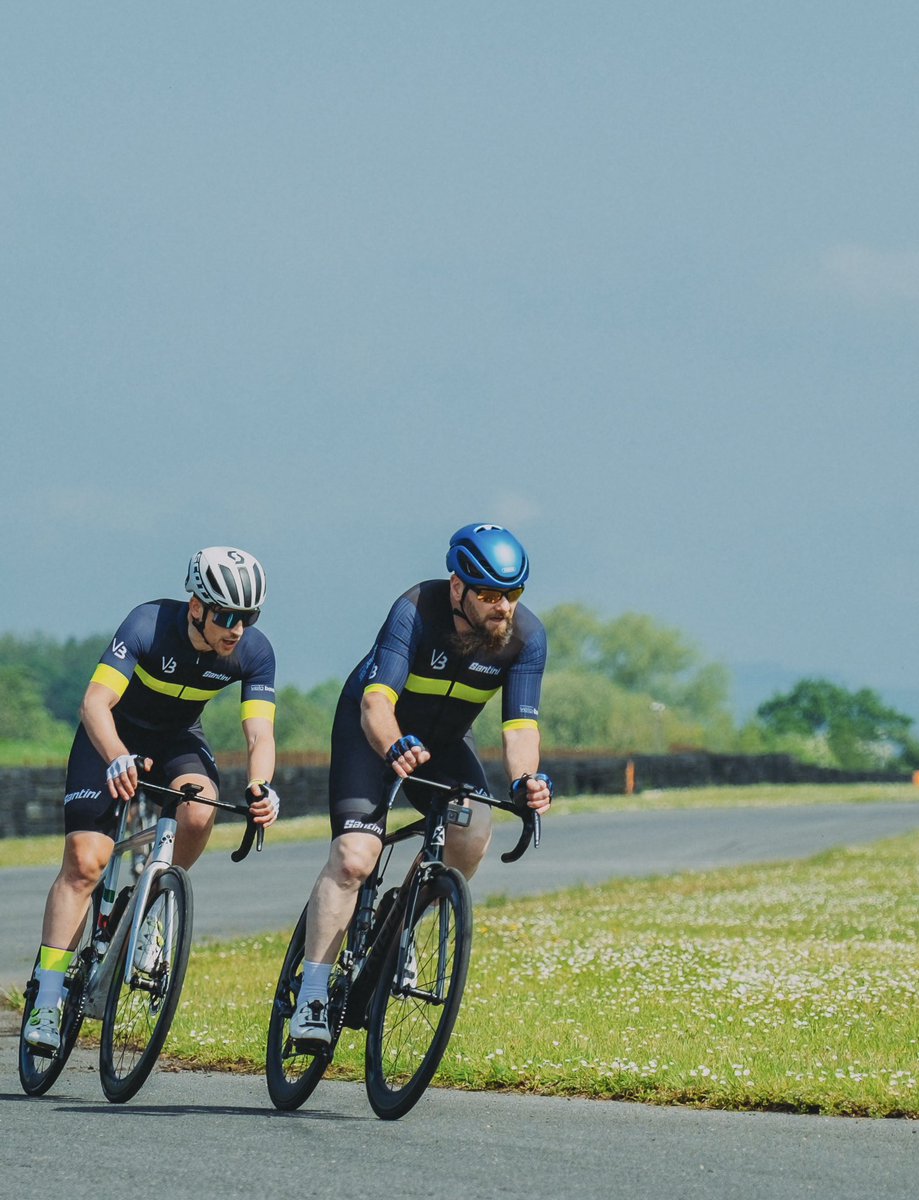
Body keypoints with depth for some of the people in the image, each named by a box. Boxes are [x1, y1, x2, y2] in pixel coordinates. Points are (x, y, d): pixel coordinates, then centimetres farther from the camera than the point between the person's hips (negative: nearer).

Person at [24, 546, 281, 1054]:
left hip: (177, 740, 3)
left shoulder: (254, 651, -20)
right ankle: (46, 1002, -12)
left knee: (198, 813, -30)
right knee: (84, 861, -16)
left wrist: (260, 786, -47)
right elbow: (95, 701, -37)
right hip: (114, 738, -3)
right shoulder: (149, 624, -30)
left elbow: (259, 732, -26)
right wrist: (117, 759, -56)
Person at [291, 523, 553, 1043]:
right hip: (374, 730, -4)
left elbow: (520, 724, -24)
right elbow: (376, 704, -39)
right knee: (354, 857, -21)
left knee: (473, 833, -25)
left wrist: (526, 779, -45)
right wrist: (395, 749, -60)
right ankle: (312, 997, -15)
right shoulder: (416, 612, -31)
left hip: (445, 738, 4)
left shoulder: (526, 636, -21)